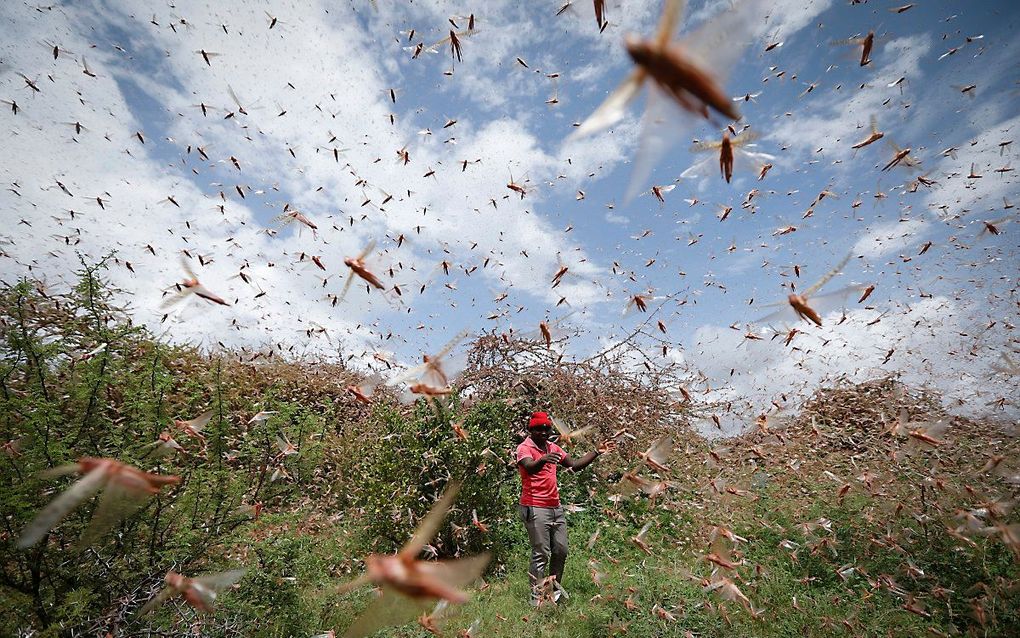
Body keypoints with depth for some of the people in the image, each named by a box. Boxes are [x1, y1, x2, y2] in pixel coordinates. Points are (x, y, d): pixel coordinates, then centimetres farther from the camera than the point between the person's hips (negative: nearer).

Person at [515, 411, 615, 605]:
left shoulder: (552, 448, 12)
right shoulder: (524, 448, -10)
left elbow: (574, 465, 14)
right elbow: (529, 467, -30)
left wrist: (596, 452, 7)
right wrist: (543, 460, -52)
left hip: (555, 507, 8)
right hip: (535, 509, -7)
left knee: (561, 551, 12)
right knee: (541, 554, -4)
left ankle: (555, 590, 28)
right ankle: (537, 597, 8)